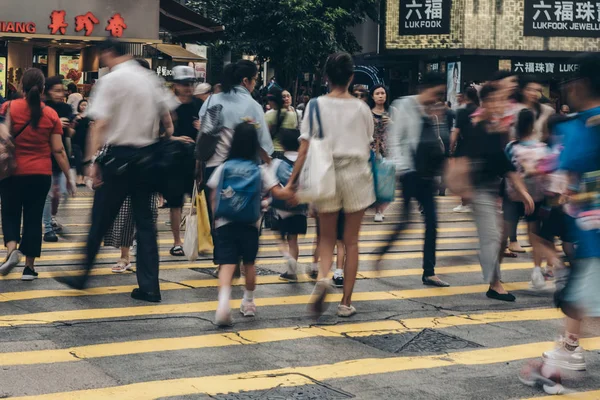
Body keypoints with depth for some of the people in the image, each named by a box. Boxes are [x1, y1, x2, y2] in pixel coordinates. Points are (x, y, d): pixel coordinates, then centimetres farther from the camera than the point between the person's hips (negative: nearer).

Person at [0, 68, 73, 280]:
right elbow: (58, 150, -2)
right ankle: (29, 266, 11)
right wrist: (68, 177, 6)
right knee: (33, 218, 9)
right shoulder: (51, 114, -2)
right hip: (41, 174, 1)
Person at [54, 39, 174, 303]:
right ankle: (149, 286, 5)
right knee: (144, 221, 7)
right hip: (147, 156, 5)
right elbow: (167, 118, 12)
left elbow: (100, 124, -17)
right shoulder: (150, 79, 9)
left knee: (101, 219, 6)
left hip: (118, 156, -5)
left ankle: (83, 275, 19)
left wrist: (93, 160, -19)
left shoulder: (110, 80, -9)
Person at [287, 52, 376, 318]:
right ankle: (346, 302, 10)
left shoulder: (316, 106, -4)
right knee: (351, 241, 8)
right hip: (356, 175, 0)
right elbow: (368, 146, 7)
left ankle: (323, 276, -15)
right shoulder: (361, 108, -1)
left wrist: (292, 181, -4)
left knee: (327, 237, 14)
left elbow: (305, 148, -8)